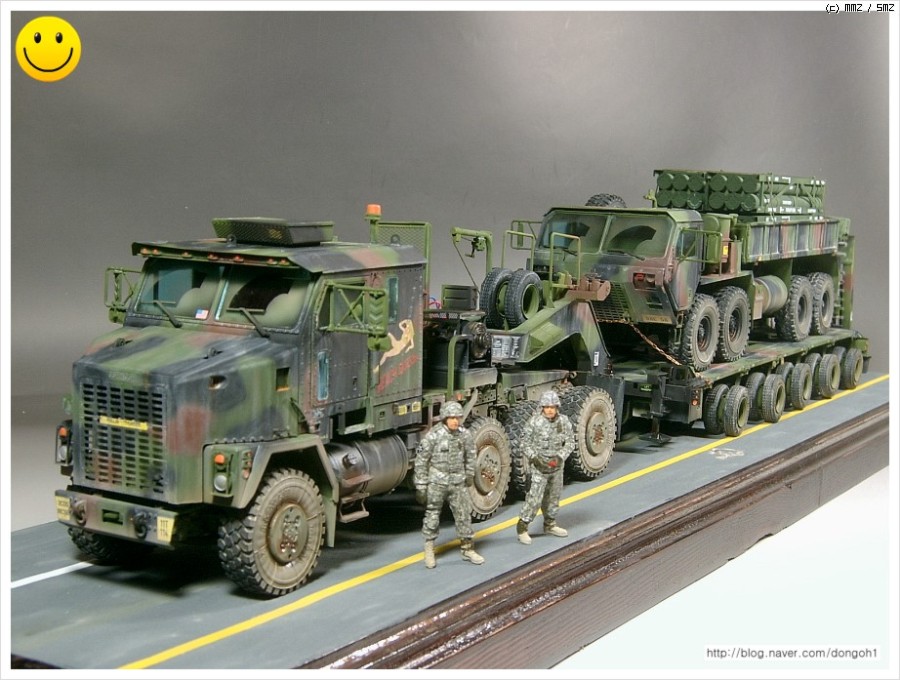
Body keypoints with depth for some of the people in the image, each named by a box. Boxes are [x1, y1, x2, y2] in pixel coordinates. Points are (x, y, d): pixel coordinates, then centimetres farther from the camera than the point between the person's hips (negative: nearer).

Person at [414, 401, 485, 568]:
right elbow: (421, 461, -11)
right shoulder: (434, 436, -15)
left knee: (464, 514, 8)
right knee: (432, 515, 5)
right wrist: (421, 487, -10)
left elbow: (470, 454, 17)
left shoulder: (464, 434, -2)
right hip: (437, 481, -4)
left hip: (458, 482, 4)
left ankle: (467, 548, 21)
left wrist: (470, 474, 17)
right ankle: (429, 549, 20)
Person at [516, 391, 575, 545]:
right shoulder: (535, 421, -14)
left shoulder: (564, 421, -4)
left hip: (557, 465, 5)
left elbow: (570, 442, 1)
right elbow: (525, 442, -6)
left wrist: (560, 457, -13)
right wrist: (534, 458, -17)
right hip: (540, 466, -5)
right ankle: (522, 526, 0)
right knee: (535, 496, -9)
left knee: (553, 496, 16)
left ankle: (550, 524, 33)